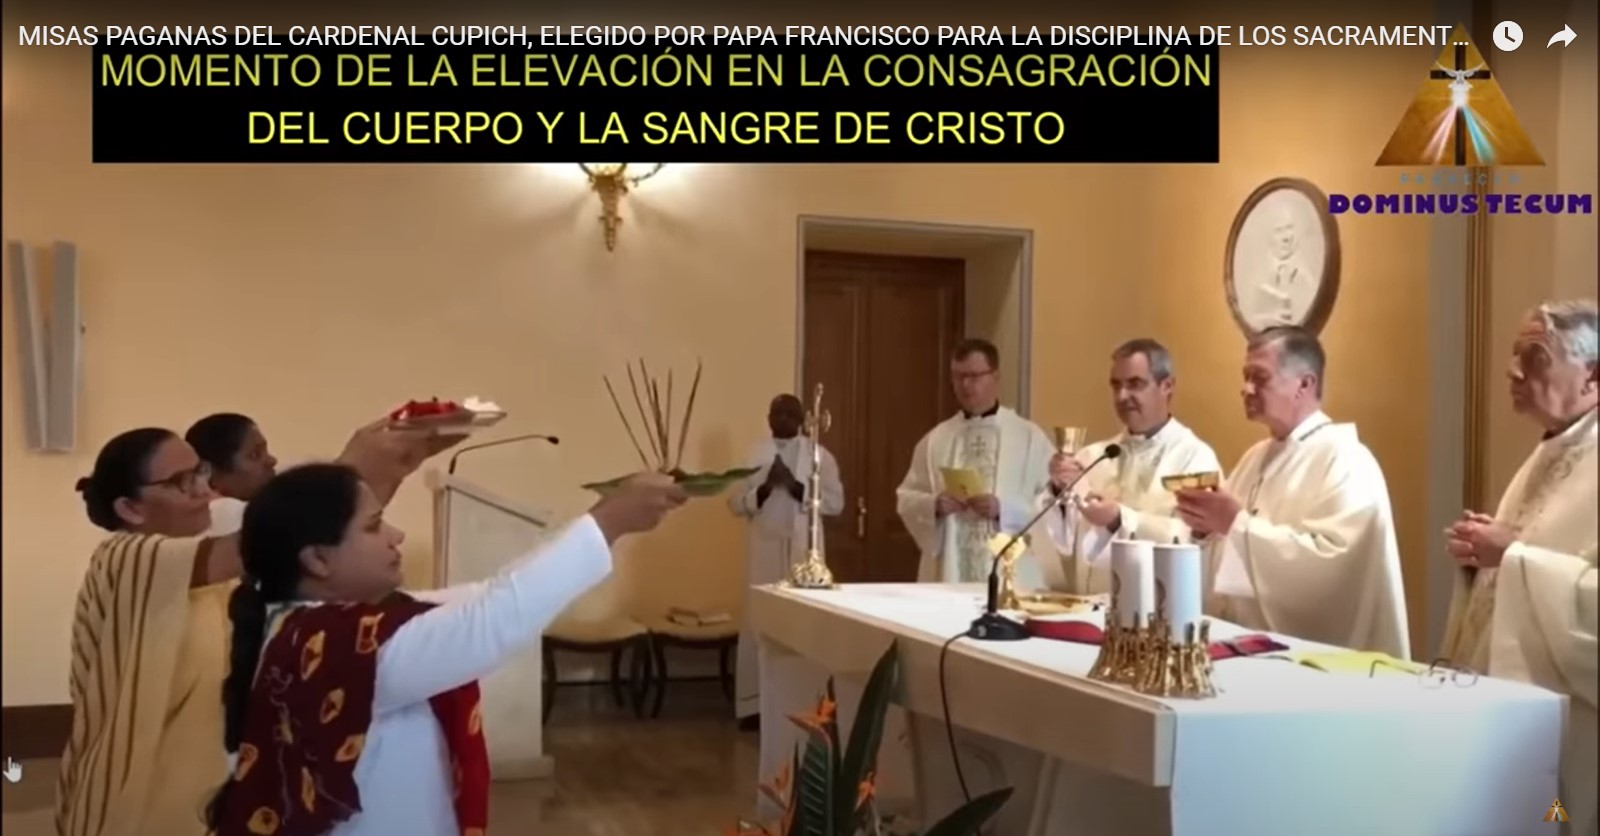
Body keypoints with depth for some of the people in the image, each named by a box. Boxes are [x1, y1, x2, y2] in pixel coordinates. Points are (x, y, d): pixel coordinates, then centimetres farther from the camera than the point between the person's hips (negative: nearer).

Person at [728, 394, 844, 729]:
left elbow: (835, 502, -2)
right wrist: (764, 488, -13)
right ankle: (754, 703, 5)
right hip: (765, 551, 1)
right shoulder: (754, 455, 9)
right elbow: (735, 503, 4)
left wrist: (796, 488, -15)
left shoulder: (820, 455, 5)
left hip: (804, 551, -1)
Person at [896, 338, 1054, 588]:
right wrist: (933, 504, -9)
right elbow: (905, 499, 12)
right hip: (947, 574, 2)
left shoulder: (1030, 436, 3)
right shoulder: (935, 439, 11)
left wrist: (1003, 509, -16)